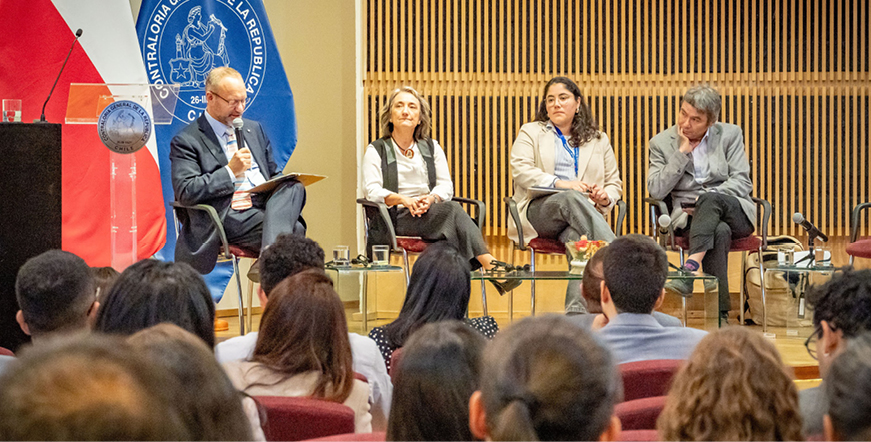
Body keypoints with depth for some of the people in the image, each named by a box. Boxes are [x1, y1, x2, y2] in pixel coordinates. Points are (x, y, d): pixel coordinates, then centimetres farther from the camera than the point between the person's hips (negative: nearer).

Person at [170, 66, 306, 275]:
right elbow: (185, 192, -9)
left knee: (293, 185, -30)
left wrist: (288, 186, 4)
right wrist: (230, 170, -12)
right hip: (229, 217, -7)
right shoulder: (186, 141, 3)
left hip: (268, 205, 7)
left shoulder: (254, 129, 24)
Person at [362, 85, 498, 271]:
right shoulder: (376, 150, 9)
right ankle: (491, 265, -45)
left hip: (430, 212, 4)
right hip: (397, 217, -4)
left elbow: (446, 187, 10)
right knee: (452, 209, -32)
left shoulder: (432, 148, 20)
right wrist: (403, 199, -23)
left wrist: (431, 198, -14)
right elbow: (371, 190, -5)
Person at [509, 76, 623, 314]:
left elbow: (615, 183, 23)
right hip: (539, 210, -1)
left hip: (581, 213, 1)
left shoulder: (598, 140, 25)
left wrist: (606, 197, -5)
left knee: (578, 237, -38)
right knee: (571, 199, -38)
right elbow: (520, 170, 0)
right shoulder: (530, 132, 18)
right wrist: (559, 184, -15)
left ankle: (577, 310, -53)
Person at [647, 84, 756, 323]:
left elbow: (742, 182, 1)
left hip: (734, 213, 1)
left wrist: (706, 197, -14)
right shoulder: (661, 142, 8)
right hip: (688, 216, -1)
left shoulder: (730, 135, 9)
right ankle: (719, 311, -42)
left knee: (710, 200, -36)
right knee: (720, 231, -36)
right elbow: (656, 191, -4)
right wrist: (682, 152, -8)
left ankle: (690, 268, -49)